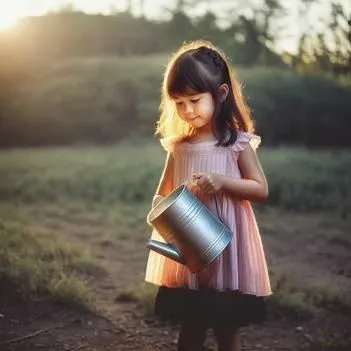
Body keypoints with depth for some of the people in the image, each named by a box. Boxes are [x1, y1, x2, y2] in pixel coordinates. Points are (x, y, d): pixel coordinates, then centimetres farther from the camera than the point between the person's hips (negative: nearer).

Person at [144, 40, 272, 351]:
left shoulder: (238, 143, -7)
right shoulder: (178, 147, 4)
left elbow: (261, 190, -8)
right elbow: (164, 192, 11)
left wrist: (222, 181, -22)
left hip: (227, 247, -3)